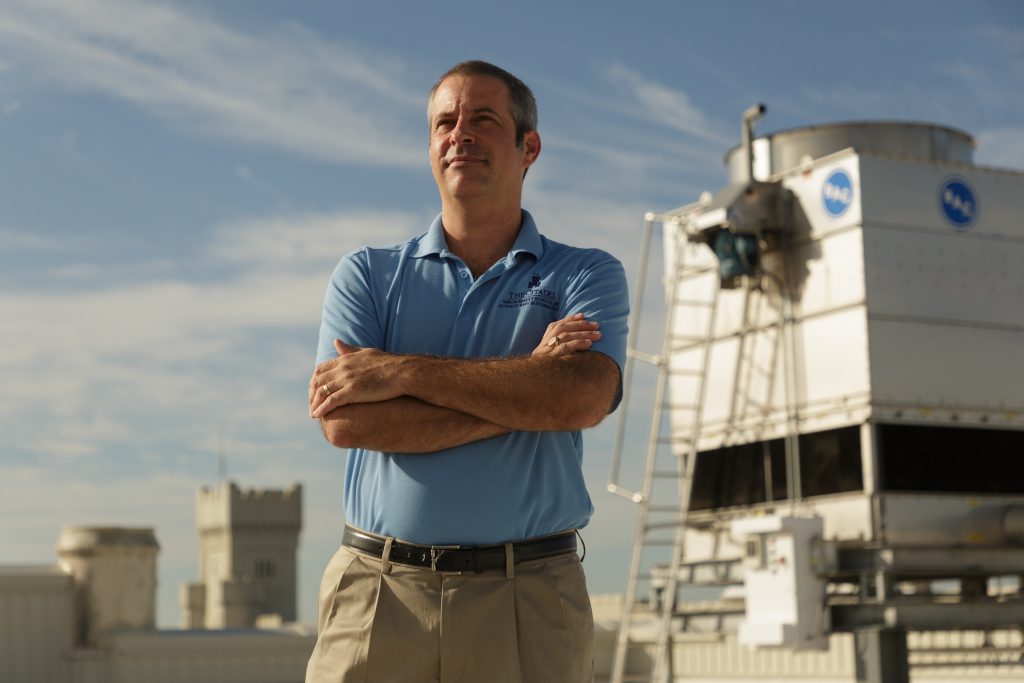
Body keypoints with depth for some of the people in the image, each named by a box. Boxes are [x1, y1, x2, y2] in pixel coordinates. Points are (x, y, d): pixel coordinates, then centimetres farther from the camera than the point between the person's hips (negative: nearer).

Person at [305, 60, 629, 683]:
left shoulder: (588, 276, 8)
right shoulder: (367, 275, 11)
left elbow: (581, 398, -12)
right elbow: (345, 422, -5)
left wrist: (402, 372, -10)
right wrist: (521, 387, -8)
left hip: (529, 602, -1)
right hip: (379, 592, 1)